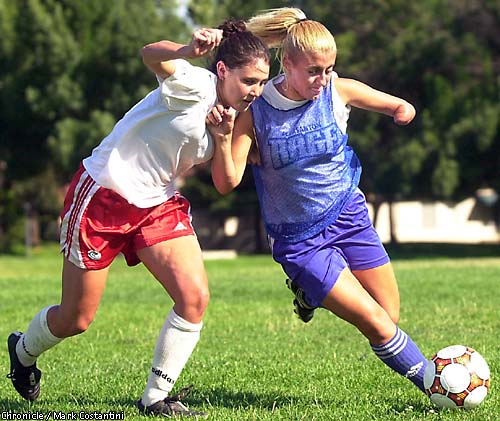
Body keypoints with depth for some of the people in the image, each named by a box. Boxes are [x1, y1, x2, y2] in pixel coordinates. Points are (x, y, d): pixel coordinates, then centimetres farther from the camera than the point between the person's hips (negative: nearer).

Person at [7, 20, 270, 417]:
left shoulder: (232, 115, 3)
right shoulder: (196, 86, -22)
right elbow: (151, 54, -41)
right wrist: (189, 51, -64)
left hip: (158, 205, 7)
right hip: (103, 195, -7)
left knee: (195, 297, -14)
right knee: (74, 321, 6)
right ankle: (23, 351, 40)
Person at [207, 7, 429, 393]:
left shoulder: (339, 91, -8)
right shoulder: (255, 112, -15)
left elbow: (399, 108, 8)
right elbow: (227, 183, -17)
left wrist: (403, 112, -12)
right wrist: (223, 139, -31)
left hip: (349, 217, 4)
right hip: (300, 241, -4)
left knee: (391, 319, 7)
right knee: (378, 326, -11)